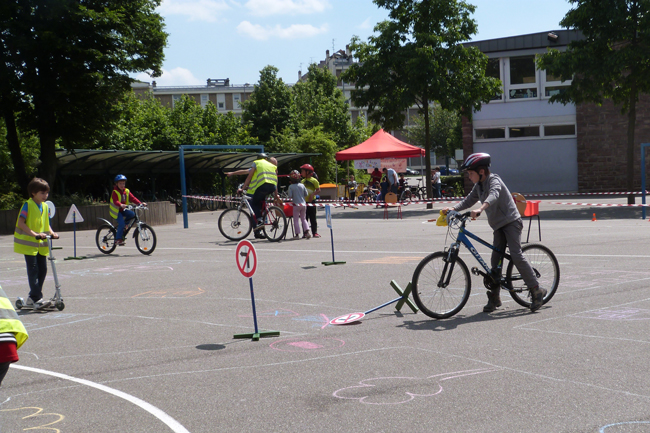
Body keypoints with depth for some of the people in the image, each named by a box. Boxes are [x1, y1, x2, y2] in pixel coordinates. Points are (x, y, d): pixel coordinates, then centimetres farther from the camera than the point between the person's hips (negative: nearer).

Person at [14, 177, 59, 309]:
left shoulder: (45, 206, 10)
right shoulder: (27, 205, -10)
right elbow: (20, 223, -15)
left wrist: (51, 233, -3)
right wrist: (34, 234, -24)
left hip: (41, 244, 7)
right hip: (28, 243, -7)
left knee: (43, 270, 6)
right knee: (33, 270, -9)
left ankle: (32, 298, 18)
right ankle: (37, 299, -9)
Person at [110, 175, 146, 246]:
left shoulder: (126, 191, 5)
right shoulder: (115, 192, -14)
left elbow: (133, 198, -4)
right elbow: (115, 201, -30)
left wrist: (140, 203, -20)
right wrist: (121, 205, -52)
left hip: (123, 210, 6)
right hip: (116, 210, -6)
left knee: (132, 214, -21)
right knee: (121, 224, -22)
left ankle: (123, 223, 1)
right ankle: (118, 239, -9)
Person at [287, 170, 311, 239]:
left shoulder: (291, 186, -9)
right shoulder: (302, 185, 3)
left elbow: (290, 196, -14)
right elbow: (306, 194, 5)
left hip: (296, 204, -4)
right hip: (303, 204, 4)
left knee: (296, 220, 3)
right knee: (303, 219, 15)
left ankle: (297, 234, 1)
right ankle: (307, 231, 2)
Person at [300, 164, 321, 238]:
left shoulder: (314, 180, -6)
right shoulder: (303, 181, 13)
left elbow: (318, 190, -9)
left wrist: (312, 194, -23)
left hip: (311, 201, -6)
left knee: (312, 218, -2)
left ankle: (315, 232, 4)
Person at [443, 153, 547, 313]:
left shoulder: (493, 180, -16)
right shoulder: (479, 186, 11)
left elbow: (494, 195, -36)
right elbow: (469, 200, 11)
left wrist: (480, 209, -53)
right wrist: (453, 209, -7)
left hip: (511, 221, -8)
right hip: (498, 225, 9)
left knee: (516, 255, -18)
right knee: (495, 259, 4)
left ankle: (537, 290, -10)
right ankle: (494, 297, 8)